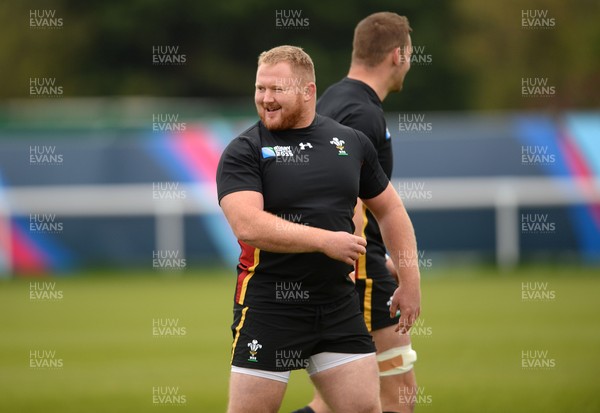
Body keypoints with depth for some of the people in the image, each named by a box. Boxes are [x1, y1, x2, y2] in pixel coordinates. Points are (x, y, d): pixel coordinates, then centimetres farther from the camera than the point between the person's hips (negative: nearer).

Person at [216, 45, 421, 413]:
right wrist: (325, 240, -21)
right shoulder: (244, 152, -5)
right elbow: (248, 226, -20)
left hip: (340, 305, 4)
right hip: (269, 309, -4)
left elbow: (389, 210, 19)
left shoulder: (352, 143, 8)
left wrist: (411, 282, 14)